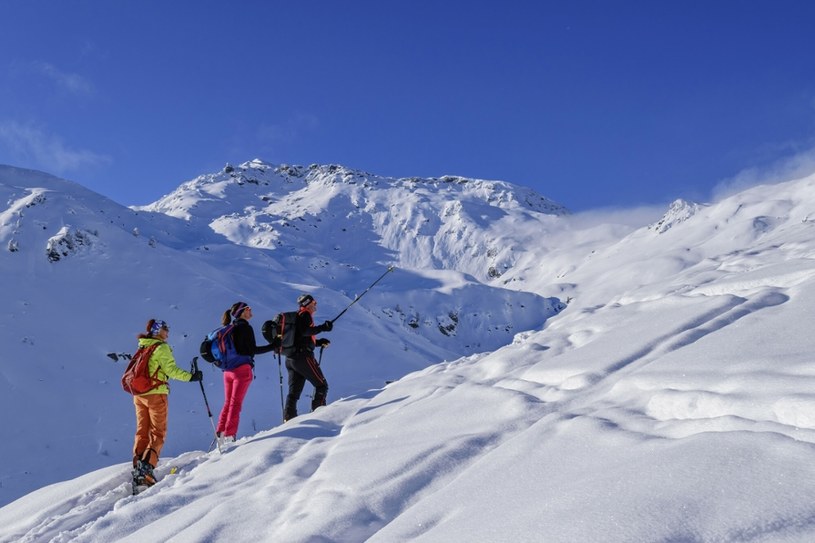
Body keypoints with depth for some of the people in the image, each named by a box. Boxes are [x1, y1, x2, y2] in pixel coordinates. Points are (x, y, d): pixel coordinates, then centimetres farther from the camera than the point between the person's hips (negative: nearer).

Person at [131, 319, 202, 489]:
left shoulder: (143, 347, 14)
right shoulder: (161, 347, -9)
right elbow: (171, 369, -17)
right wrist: (190, 376, -16)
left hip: (139, 395, 7)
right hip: (155, 394, -7)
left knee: (142, 432, 10)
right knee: (158, 433, -2)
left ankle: (137, 469, 4)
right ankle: (146, 466, -17)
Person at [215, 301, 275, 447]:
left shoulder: (230, 329, 13)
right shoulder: (246, 328, -9)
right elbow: (253, 350, -12)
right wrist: (273, 346, -8)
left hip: (228, 370, 7)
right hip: (242, 368, -7)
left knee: (228, 402, 13)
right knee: (236, 403, -4)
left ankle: (220, 434, 10)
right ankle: (229, 435, -5)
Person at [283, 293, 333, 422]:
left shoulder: (297, 316, 23)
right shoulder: (305, 315, -5)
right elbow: (304, 331, -23)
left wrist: (319, 343, 22)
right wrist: (323, 328, -25)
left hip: (290, 358, 9)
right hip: (303, 357, -9)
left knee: (294, 392, 9)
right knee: (322, 385, -1)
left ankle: (288, 418, 4)